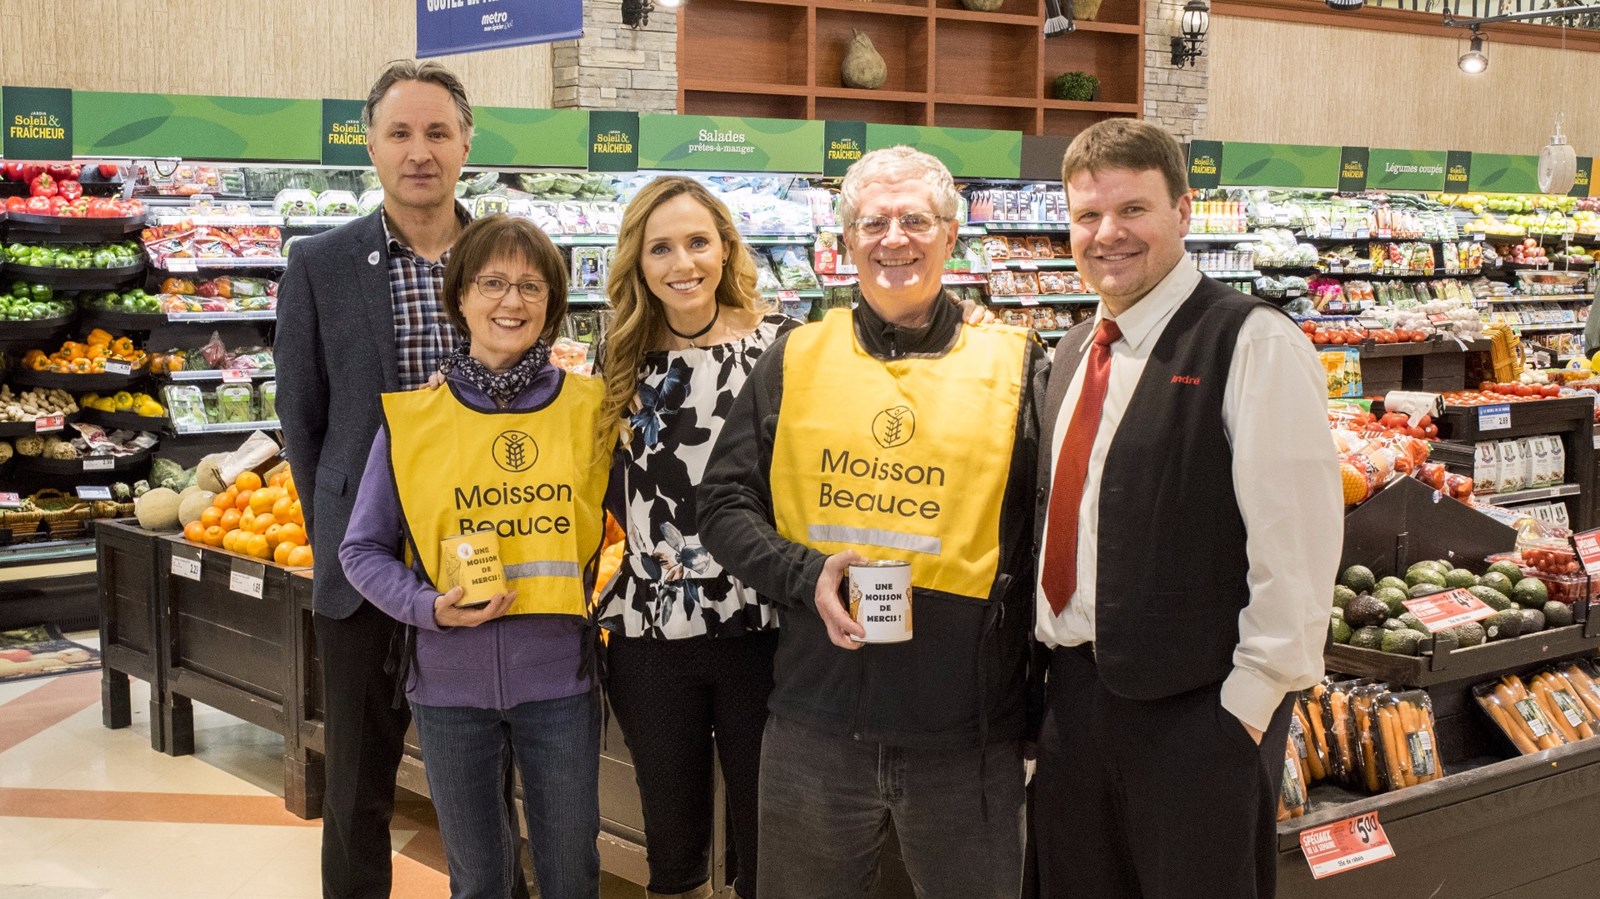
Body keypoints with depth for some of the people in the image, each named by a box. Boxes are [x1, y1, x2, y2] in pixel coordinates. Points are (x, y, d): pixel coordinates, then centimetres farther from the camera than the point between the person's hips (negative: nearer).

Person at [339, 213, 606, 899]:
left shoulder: (588, 408, -2)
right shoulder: (412, 418, -4)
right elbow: (362, 551, 2)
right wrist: (430, 607, -14)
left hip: (560, 677, 0)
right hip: (451, 681, 0)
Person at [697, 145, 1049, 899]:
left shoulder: (1014, 366, 3)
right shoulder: (796, 362, 6)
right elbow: (723, 503, 6)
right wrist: (806, 575, -13)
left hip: (968, 733, -1)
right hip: (816, 721, 1)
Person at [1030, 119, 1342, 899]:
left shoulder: (1255, 346, -13)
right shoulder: (1075, 353, 11)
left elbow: (1296, 544, -16)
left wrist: (1248, 703, -15)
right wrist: (1048, 647, 13)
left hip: (1197, 710, -7)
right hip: (1074, 690, 7)